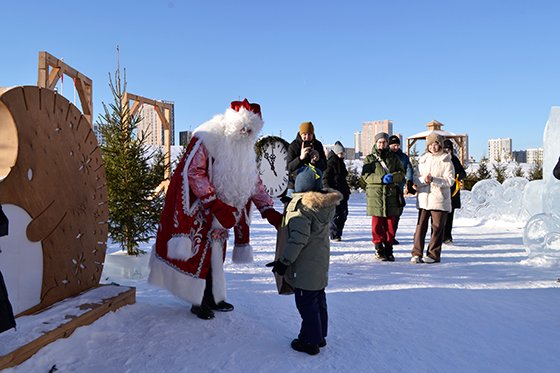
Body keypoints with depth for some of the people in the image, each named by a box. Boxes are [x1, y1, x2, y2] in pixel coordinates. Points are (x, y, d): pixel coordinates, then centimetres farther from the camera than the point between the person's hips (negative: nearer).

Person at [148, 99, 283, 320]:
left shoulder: (245, 150, 5)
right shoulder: (206, 140, -18)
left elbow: (254, 182, 7)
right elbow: (192, 173, -24)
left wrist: (268, 211, -5)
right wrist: (216, 205, -30)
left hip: (219, 214, 7)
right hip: (197, 210, -7)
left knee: (215, 255, 14)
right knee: (198, 253, 0)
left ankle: (213, 298, 28)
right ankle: (199, 302, 15)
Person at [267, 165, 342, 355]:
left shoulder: (300, 204, -21)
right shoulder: (326, 203, 5)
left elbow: (298, 238, -23)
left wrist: (284, 261, -14)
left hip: (305, 266, -9)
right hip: (321, 262, 9)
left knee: (306, 303, 3)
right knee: (318, 299, 19)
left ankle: (310, 341, 15)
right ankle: (320, 336, 33)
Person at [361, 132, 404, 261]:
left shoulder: (394, 157, 13)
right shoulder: (369, 158, 8)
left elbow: (401, 173, 7)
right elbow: (365, 175, -3)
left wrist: (392, 177, -15)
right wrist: (381, 178, -17)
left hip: (391, 194, 2)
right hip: (375, 194, -2)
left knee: (390, 223, 5)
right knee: (377, 223, 0)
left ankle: (388, 249, 16)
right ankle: (379, 248, 12)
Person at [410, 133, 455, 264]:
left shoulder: (446, 161, 0)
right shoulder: (422, 159, 11)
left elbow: (450, 180, -7)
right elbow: (415, 177, 8)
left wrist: (433, 179, -18)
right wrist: (424, 180, -13)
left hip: (440, 200, -3)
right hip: (423, 199, 3)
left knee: (437, 227, 3)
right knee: (421, 226, 1)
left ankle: (434, 254, 13)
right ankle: (417, 254, 6)